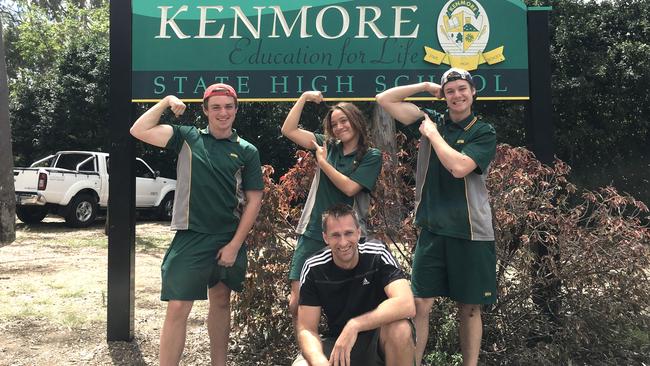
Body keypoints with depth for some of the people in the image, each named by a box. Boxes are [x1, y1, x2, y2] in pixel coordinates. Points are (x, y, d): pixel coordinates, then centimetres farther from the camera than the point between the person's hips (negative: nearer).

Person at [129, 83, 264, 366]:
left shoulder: (247, 151, 2)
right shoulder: (188, 138, 2)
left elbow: (253, 201, 0)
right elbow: (139, 131, -2)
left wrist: (235, 244, -5)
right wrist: (166, 102, -7)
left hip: (230, 239, 2)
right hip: (190, 237, -2)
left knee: (221, 302, 16)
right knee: (177, 308, -6)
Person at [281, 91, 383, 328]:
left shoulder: (371, 156, 1)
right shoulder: (328, 146, 11)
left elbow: (350, 188, -12)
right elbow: (288, 130, 5)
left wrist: (322, 162, -4)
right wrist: (304, 97, 3)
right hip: (312, 234, 3)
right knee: (297, 303, -3)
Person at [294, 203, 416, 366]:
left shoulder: (377, 254, -17)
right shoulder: (313, 268, -11)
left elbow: (407, 305, -31)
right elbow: (306, 329, -11)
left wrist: (354, 325, -37)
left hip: (381, 338, 0)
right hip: (339, 343, 1)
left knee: (399, 329, -35)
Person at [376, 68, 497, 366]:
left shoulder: (484, 133, -1)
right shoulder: (432, 120, 8)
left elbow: (459, 167, -19)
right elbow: (384, 100, 5)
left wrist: (432, 134, -8)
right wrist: (426, 86, 3)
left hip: (471, 233, -2)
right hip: (432, 229, 2)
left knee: (469, 308, 9)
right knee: (420, 305, 0)